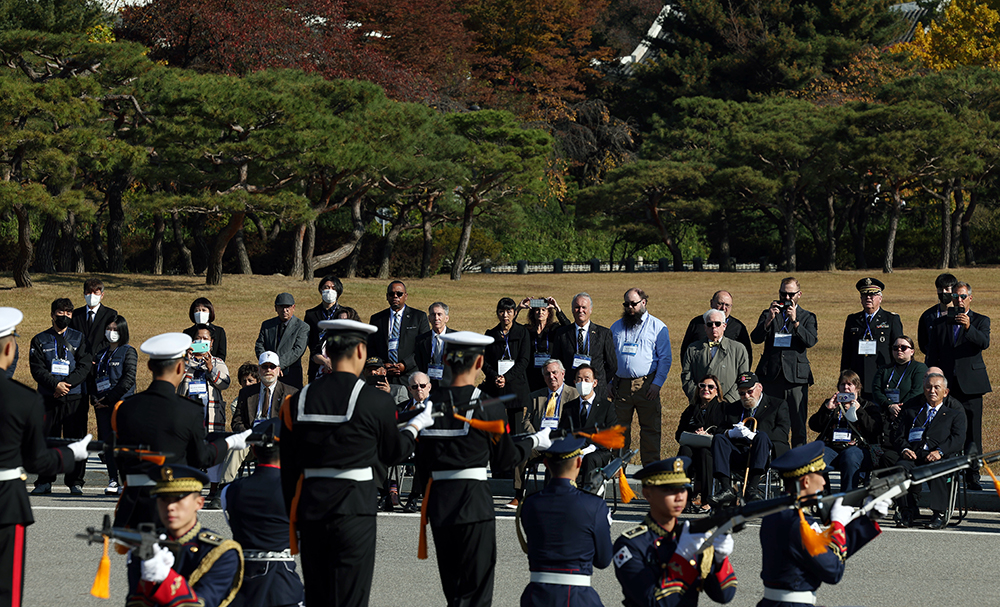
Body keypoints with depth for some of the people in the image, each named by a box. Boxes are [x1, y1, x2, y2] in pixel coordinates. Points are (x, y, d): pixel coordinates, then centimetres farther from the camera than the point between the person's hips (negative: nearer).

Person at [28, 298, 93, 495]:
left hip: (75, 398, 0)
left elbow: (84, 367, 0)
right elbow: (37, 368, -1)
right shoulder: (40, 340, 9)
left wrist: (67, 383, -15)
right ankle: (44, 482, 7)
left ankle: (75, 482, 8)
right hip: (49, 398, 0)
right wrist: (55, 384, -17)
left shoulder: (80, 339, 9)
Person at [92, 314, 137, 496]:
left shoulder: (128, 352, 1)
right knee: (106, 440, 0)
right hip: (103, 405, 5)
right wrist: (96, 399, 2)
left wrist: (108, 398, -11)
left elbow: (128, 379, -8)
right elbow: (94, 378, 20)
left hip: (121, 402, -5)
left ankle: (128, 480, -9)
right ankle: (113, 479, 4)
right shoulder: (100, 354, 19)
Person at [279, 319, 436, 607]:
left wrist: (295, 519, 18)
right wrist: (417, 425, 28)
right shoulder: (377, 402, -8)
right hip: (354, 510, -4)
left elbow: (289, 468, 8)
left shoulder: (298, 401, 3)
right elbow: (393, 454, 9)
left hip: (310, 508, 4)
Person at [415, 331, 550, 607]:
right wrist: (535, 441, 18)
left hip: (438, 499, 5)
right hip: (475, 500, -5)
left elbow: (422, 465, 7)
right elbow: (504, 459, 1)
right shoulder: (487, 406, -10)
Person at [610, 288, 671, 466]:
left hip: (646, 385, -3)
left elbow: (665, 358, 1)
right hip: (621, 383, 3)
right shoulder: (616, 327, 17)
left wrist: (657, 383, -9)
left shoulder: (658, 327, 4)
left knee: (650, 428, -3)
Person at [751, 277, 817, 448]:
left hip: (796, 376, -1)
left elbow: (811, 341, -6)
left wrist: (795, 321, -16)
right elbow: (756, 338, 1)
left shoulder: (807, 317, 11)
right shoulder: (768, 314, 15)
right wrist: (769, 319, -13)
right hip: (771, 375, 1)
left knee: (798, 424, -4)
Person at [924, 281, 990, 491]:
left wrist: (969, 328, -29)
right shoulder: (940, 323, 14)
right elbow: (932, 355, 16)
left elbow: (984, 343, -13)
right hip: (946, 384, 2)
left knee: (972, 432, -3)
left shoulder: (980, 321, 6)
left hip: (970, 384, -2)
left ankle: (972, 476, 1)